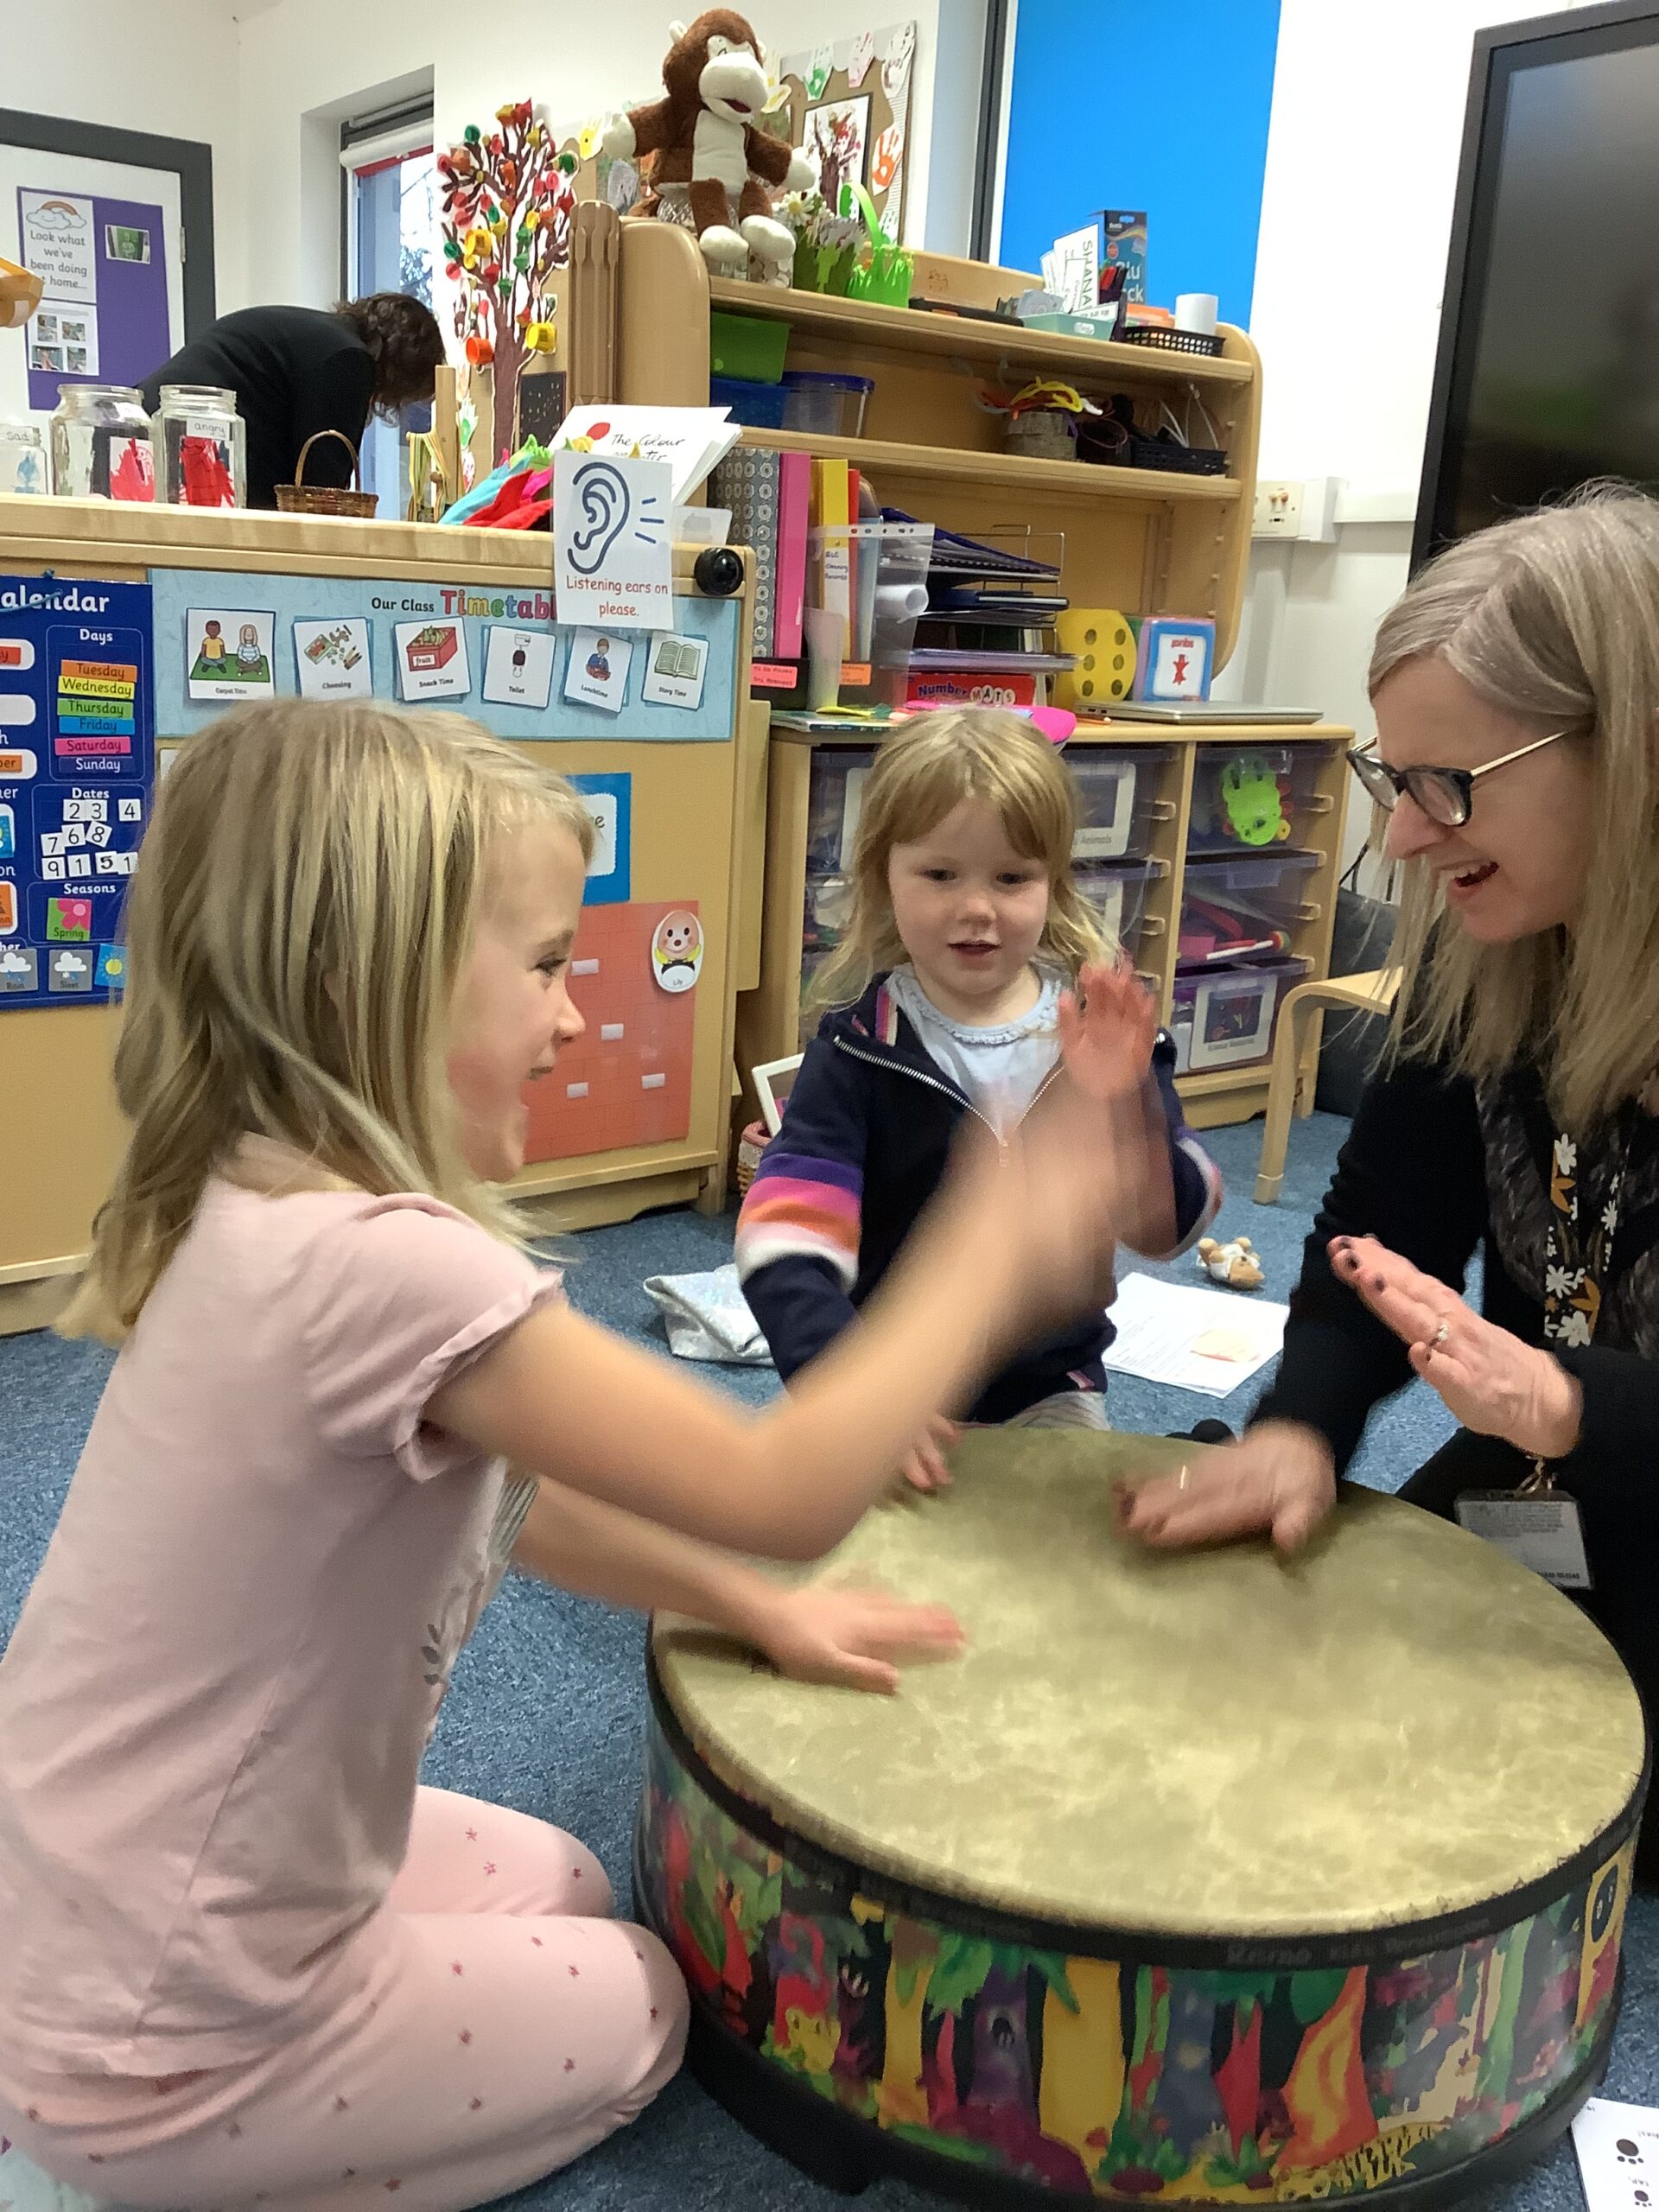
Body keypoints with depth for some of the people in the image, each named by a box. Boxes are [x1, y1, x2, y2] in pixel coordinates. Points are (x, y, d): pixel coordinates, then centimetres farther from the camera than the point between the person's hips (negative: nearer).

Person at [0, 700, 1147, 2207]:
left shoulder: (266, 1210, -3)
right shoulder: (391, 1267, -34)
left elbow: (511, 1490, 8)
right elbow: (784, 1493, -30)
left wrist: (759, 1612, 5)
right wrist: (997, 1247, -19)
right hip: (168, 2048, -7)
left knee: (565, 1889, 26)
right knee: (632, 2008, 15)